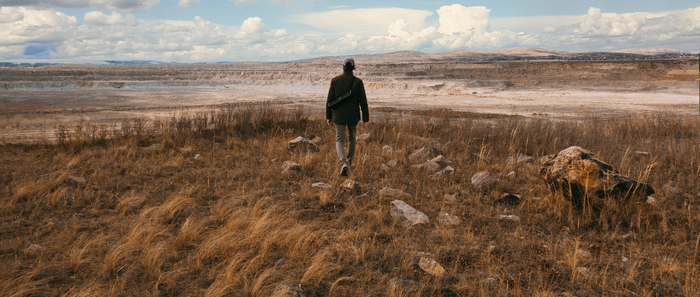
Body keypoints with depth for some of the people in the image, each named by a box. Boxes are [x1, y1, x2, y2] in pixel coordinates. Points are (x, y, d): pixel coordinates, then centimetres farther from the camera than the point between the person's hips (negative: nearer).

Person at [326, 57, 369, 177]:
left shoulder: (335, 80, -4)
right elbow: (363, 101, -6)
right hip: (353, 116, 1)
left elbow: (329, 100, -1)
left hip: (339, 116, -1)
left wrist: (328, 117, 7)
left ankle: (343, 163, -21)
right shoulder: (358, 82, -6)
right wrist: (365, 118, 1)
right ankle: (349, 161, 35)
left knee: (340, 140, 1)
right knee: (351, 137, 22)